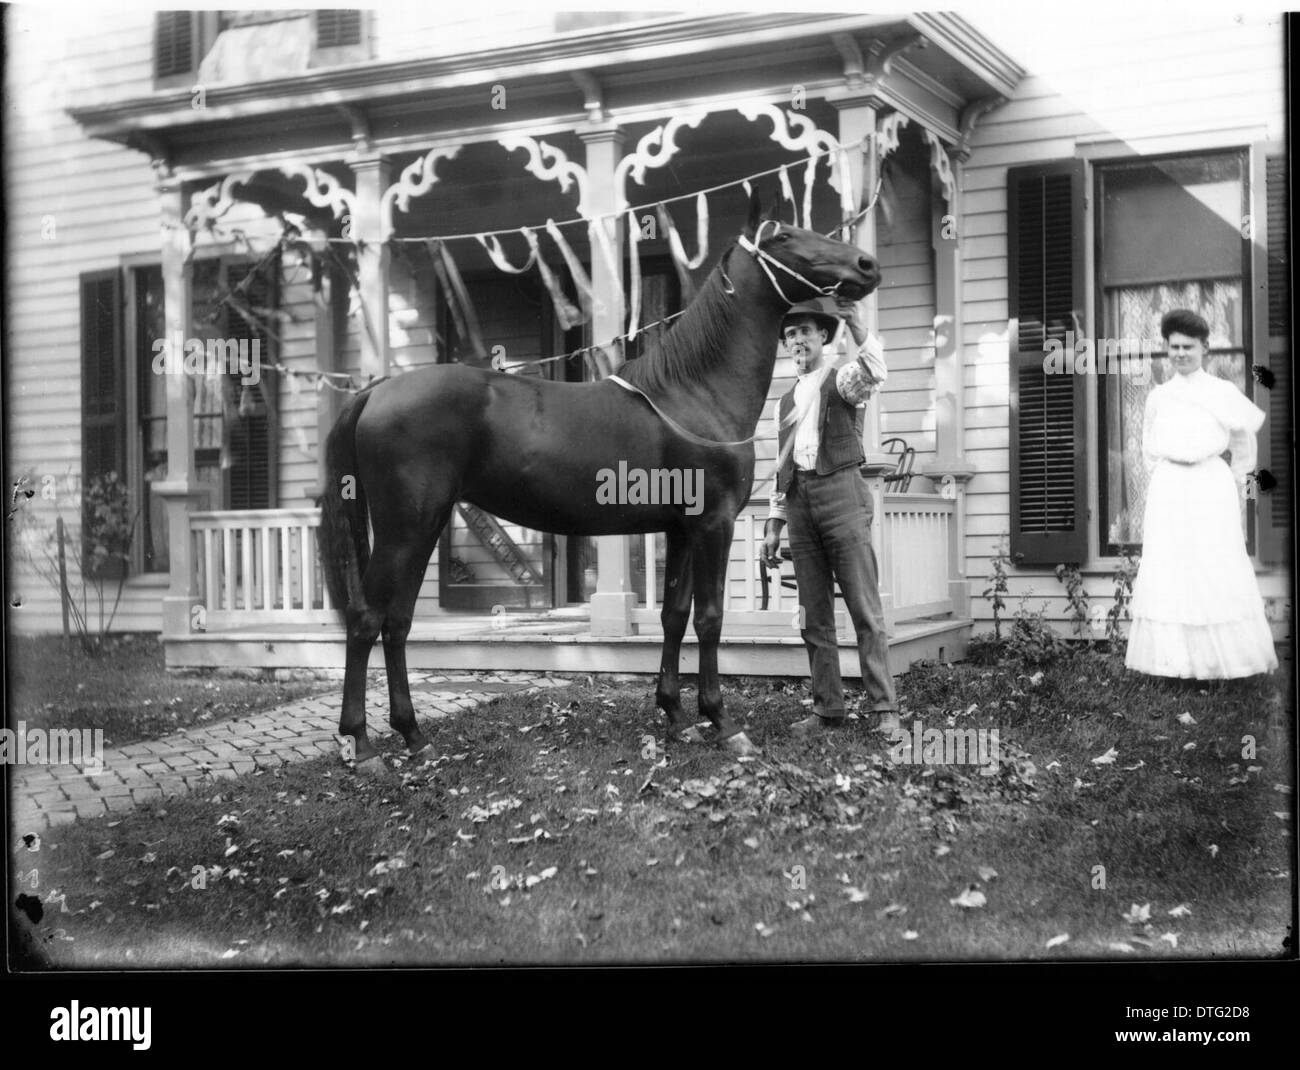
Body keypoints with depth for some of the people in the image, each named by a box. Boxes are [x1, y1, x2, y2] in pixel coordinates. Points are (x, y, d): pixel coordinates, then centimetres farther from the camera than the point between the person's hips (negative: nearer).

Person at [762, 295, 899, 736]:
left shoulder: (842, 378, 4)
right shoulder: (786, 401, 21)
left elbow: (874, 373, -21)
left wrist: (854, 321, -32)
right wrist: (774, 522, 16)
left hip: (840, 489, -6)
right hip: (799, 500, 6)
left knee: (865, 608, -8)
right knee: (813, 616, 5)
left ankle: (885, 709, -8)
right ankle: (827, 709, 10)